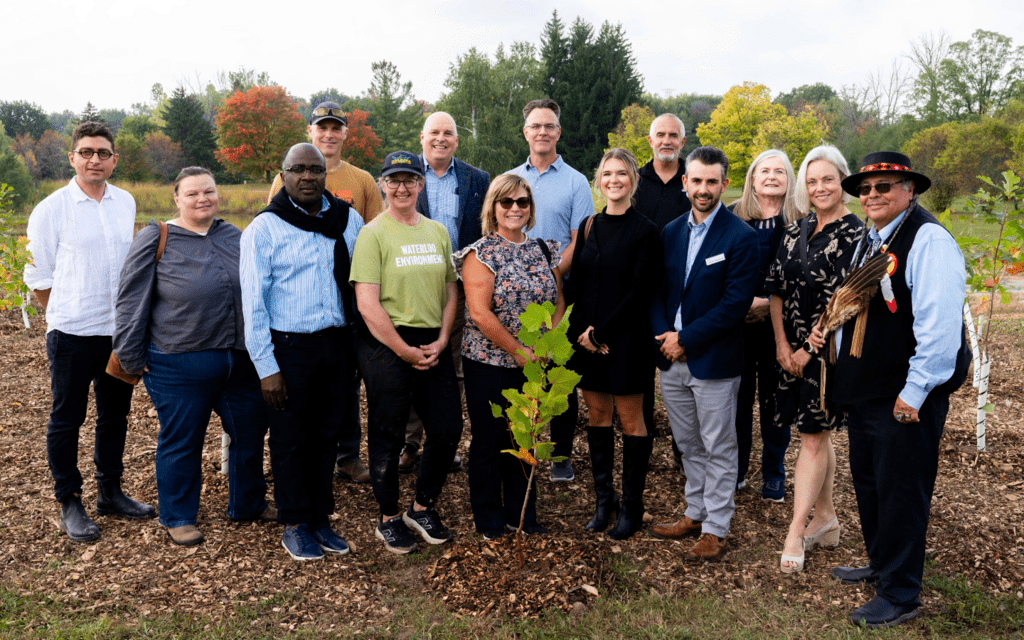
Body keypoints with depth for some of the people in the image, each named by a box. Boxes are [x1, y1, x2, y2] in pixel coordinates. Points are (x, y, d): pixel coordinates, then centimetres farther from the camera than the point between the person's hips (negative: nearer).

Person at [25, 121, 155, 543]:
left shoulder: (126, 203, 7)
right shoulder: (51, 209, -7)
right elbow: (38, 275, -2)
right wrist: (65, 319, 0)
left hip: (120, 331, 5)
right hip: (72, 334, -5)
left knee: (115, 414, 14)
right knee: (67, 420, 6)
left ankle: (110, 492, 29)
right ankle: (69, 504, 19)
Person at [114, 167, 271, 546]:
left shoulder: (234, 237, 9)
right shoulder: (156, 240, -4)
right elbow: (131, 302, -3)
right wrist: (132, 358, -4)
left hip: (240, 361, 5)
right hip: (179, 365, -4)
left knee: (250, 433, 13)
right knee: (181, 443, 7)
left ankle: (248, 504, 34)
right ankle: (178, 517, 26)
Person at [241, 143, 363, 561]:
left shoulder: (349, 221, 6)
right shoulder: (264, 228, -5)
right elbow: (253, 301, -7)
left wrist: (361, 348, 8)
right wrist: (266, 366, -11)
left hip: (339, 343, 4)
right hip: (289, 348, -3)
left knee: (327, 436, 12)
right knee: (290, 440, 6)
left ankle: (320, 518, 27)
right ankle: (295, 524, 22)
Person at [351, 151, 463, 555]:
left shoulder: (438, 232, 11)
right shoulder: (373, 234, -6)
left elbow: (450, 291, 13)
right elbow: (368, 305, -13)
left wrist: (441, 341, -1)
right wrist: (407, 352, -12)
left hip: (434, 345, 6)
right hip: (387, 345, -5)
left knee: (448, 429, 6)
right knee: (388, 435, 5)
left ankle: (422, 508, 28)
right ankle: (388, 518, 24)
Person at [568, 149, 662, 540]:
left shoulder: (645, 232, -6)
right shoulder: (588, 228, 10)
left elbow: (639, 293, -12)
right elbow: (575, 284, 8)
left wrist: (602, 333, -14)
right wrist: (583, 331, -7)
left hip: (626, 338, -5)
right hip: (587, 338, 5)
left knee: (630, 418, 3)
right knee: (597, 415, 10)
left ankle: (632, 504, 15)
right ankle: (603, 498, 22)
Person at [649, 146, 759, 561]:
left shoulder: (740, 237, -9)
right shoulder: (671, 232, 9)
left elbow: (736, 303, -16)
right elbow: (658, 292, 9)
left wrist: (686, 339, -16)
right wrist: (664, 335, -7)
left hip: (714, 361, -6)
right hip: (672, 360, 6)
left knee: (718, 450, 6)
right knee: (688, 446, 18)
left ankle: (715, 530, 17)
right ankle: (694, 514, 33)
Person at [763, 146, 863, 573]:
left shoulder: (854, 235, -11)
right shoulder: (796, 231, 8)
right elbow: (776, 289, 6)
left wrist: (808, 349, -12)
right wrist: (782, 345, -1)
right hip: (794, 350, 6)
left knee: (813, 437, -3)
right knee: (817, 433, 15)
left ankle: (796, 531, 4)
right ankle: (825, 518, 28)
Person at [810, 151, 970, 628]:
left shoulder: (929, 240, -17)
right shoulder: (869, 241, 12)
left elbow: (940, 324, -23)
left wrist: (914, 392, -22)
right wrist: (831, 332, 6)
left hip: (906, 399, -9)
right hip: (863, 389, 9)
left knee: (900, 494, 3)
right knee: (867, 483, 20)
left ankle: (899, 596, 19)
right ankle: (881, 565, 40)